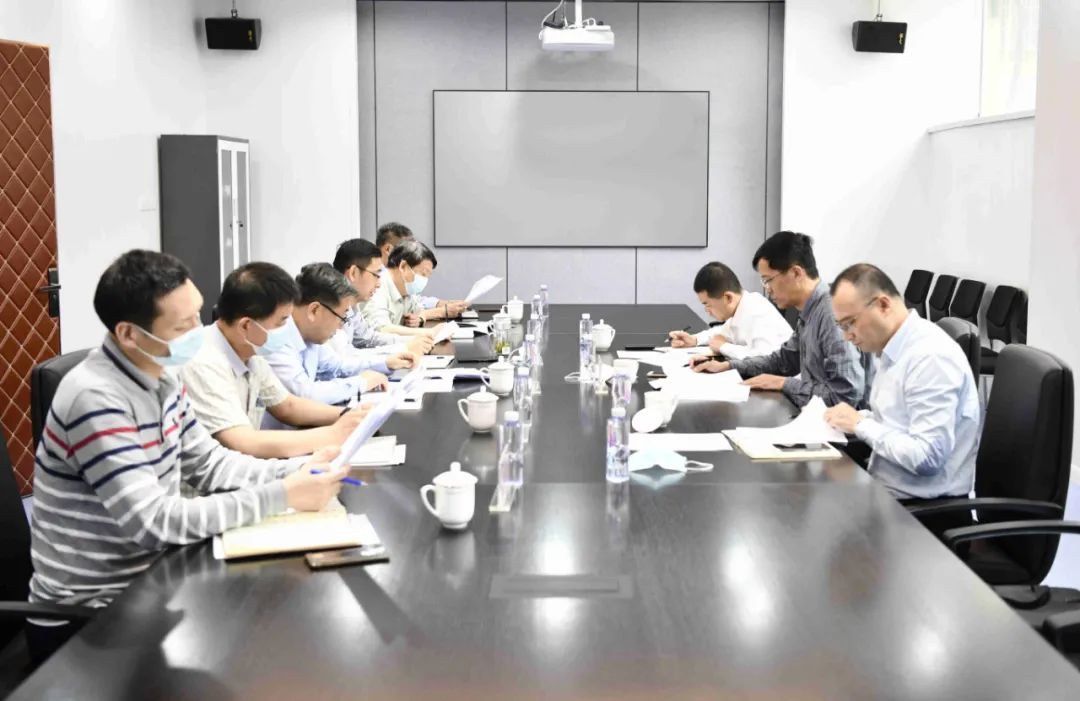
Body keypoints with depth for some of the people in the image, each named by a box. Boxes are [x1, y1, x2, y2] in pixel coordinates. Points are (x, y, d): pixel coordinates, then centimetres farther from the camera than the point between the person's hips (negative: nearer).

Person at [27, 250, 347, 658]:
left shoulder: (161, 377, 1)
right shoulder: (95, 399, -26)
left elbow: (209, 464, 8)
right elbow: (155, 522, -28)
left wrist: (295, 471, -8)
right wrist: (281, 496, -26)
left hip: (146, 581, 8)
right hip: (88, 615, -7)